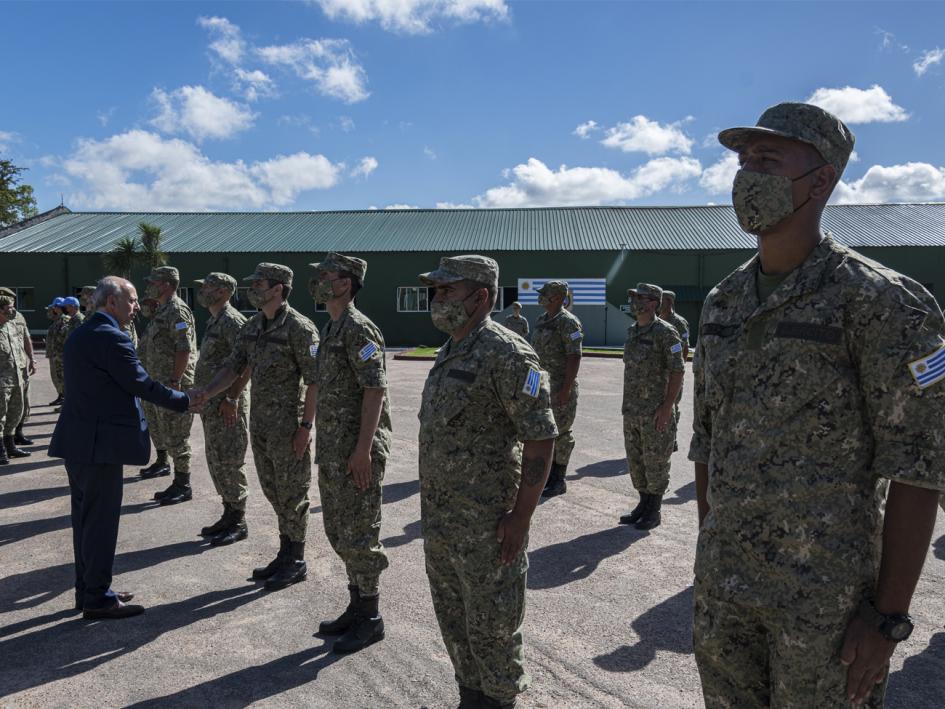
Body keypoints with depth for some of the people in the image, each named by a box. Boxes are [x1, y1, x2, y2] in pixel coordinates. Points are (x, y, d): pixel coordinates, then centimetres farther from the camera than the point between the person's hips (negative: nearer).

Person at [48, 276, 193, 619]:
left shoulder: (80, 335, 13)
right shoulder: (111, 338, -17)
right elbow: (141, 384, -15)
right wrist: (184, 401, -4)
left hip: (78, 440, 10)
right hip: (100, 443, -10)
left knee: (86, 518, 16)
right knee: (101, 520, -1)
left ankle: (87, 590, 27)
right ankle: (98, 599, 8)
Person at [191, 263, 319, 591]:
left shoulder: (298, 327, -15)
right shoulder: (251, 327, 9)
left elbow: (314, 380, -17)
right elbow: (232, 367, 11)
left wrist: (306, 425, -19)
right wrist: (203, 394, -4)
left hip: (288, 425, -8)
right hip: (260, 423, 8)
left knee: (291, 492, 2)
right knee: (273, 490, 15)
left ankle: (296, 562, 15)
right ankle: (285, 554, 29)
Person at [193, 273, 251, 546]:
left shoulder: (232, 321, -15)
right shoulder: (214, 321, 16)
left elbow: (247, 362, -23)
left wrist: (231, 399, -24)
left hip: (227, 404, -10)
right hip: (211, 403, 10)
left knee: (229, 463, -3)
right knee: (216, 461, 15)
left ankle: (238, 523, 6)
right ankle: (229, 515, 25)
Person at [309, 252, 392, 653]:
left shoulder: (358, 328, -15)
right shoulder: (330, 329, 15)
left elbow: (375, 389, -21)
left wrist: (363, 448, -24)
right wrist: (325, 445, 20)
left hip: (356, 451, -10)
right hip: (332, 450, 10)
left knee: (358, 534, -2)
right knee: (338, 531, 16)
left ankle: (370, 619, 12)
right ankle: (356, 608, 28)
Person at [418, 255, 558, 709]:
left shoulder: (507, 354, -17)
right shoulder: (449, 353, 10)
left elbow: (541, 438, -19)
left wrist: (521, 516, -20)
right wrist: (431, 501, 17)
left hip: (486, 522, -9)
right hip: (439, 516, 9)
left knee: (491, 622, 7)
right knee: (452, 616, 20)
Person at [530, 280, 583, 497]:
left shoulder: (568, 322, -14)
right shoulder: (541, 320, 12)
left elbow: (574, 357, -19)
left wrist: (566, 389, -23)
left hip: (560, 386, -8)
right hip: (541, 385, 9)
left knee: (560, 432, -1)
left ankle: (559, 481, 8)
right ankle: (549, 474, 23)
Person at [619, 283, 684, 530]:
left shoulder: (665, 332, -12)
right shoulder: (632, 332, 11)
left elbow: (677, 371, -14)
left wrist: (667, 407, -19)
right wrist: (627, 403, 16)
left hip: (655, 410, -7)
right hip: (632, 410, 8)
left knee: (655, 462, 2)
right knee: (635, 460, 13)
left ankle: (654, 510, 14)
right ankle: (643, 504, 26)